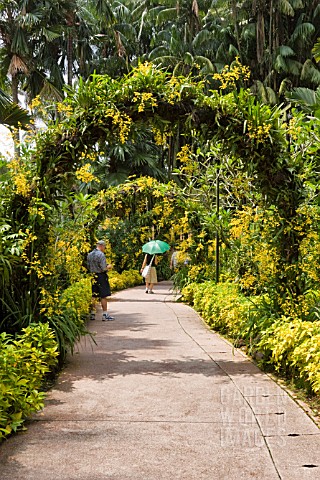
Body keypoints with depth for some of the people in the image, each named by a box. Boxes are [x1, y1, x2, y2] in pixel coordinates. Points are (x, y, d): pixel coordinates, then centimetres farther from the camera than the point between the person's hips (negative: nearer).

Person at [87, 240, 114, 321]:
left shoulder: (89, 255, 7)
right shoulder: (101, 254, -15)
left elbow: (88, 267, 13)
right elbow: (103, 268, -18)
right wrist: (109, 267, 1)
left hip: (93, 277, 7)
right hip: (101, 276, -7)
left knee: (94, 296, 12)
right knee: (103, 296, -1)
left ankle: (92, 314, 16)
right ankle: (105, 315, 3)